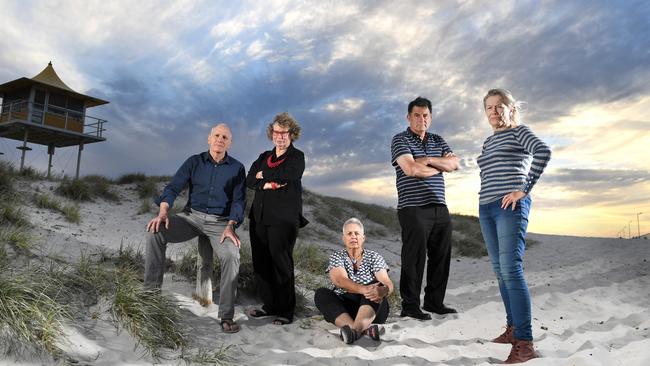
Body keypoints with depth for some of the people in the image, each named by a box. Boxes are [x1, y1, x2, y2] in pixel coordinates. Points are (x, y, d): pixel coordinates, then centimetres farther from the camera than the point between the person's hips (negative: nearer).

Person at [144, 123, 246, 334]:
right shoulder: (194, 162, 7)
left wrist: (230, 226, -20)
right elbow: (174, 187, -2)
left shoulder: (237, 169, 5)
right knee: (156, 231, -24)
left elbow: (238, 200, -2)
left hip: (220, 222, -2)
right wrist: (163, 211, -22)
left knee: (232, 255, -30)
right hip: (192, 216, 2)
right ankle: (152, 290, -16)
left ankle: (226, 316, -22)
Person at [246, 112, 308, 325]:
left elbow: (282, 176, -17)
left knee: (281, 263, -4)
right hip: (259, 216, 6)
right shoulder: (264, 157, 18)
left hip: (284, 218, -6)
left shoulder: (297, 157, 2)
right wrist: (268, 184, -14)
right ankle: (269, 305, 20)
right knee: (261, 262, 7)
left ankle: (286, 311, 7)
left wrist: (263, 175, 0)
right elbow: (249, 181, 5)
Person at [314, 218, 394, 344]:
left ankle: (355, 329, -51)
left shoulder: (374, 257, 8)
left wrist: (382, 291, -35)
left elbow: (388, 284, -9)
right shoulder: (336, 256, 6)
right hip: (342, 309, 0)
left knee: (376, 286, -27)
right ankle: (363, 329, -44)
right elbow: (341, 281, -15)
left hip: (372, 308, 0)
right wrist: (364, 289, -35)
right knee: (321, 293, -25)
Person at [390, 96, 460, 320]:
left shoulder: (438, 141, 19)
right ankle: (410, 306, 4)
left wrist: (428, 160, -8)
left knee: (441, 257, 9)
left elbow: (454, 163, 5)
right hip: (413, 208, -6)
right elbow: (411, 169, -15)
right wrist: (440, 167, 0)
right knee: (414, 258, -4)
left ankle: (434, 301, 21)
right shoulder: (400, 140, 0)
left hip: (440, 208, 6)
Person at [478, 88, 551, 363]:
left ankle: (524, 342, -16)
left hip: (511, 206, -7)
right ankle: (513, 328, 17)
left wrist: (524, 189, -20)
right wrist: (486, 202, 15)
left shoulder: (519, 131, 2)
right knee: (500, 271, 8)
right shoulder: (487, 142, 22)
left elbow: (543, 151, -17)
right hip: (486, 208, 7)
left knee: (511, 269, -16)